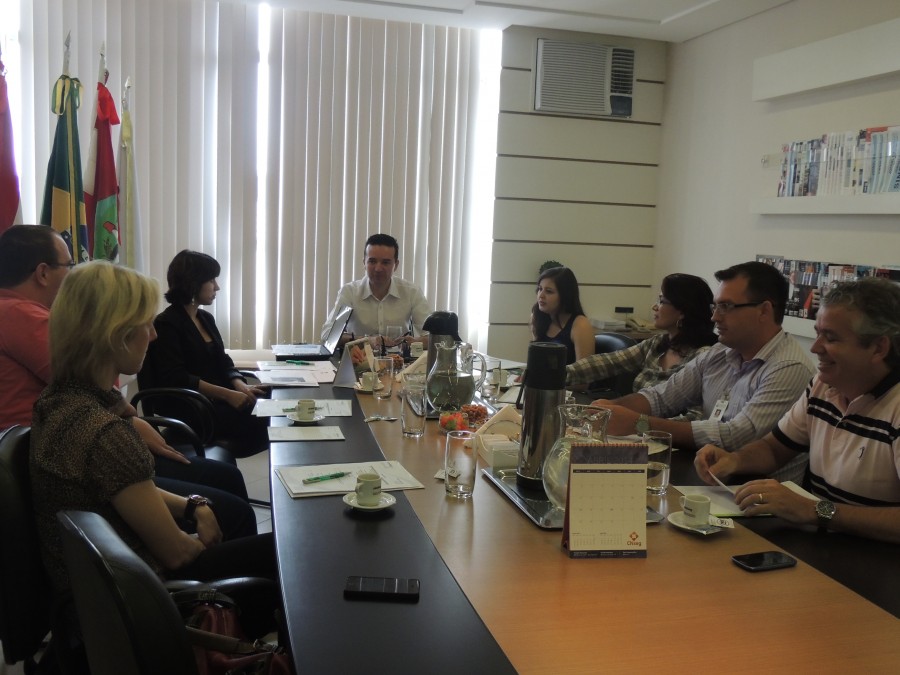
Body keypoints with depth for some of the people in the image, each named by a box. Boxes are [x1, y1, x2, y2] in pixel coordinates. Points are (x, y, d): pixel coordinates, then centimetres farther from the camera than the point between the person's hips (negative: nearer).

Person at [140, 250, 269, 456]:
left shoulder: (206, 318, 14)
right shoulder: (167, 324, -9)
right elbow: (176, 379, -18)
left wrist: (241, 386, -9)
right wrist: (227, 394, -25)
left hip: (217, 401, 8)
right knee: (259, 423, -21)